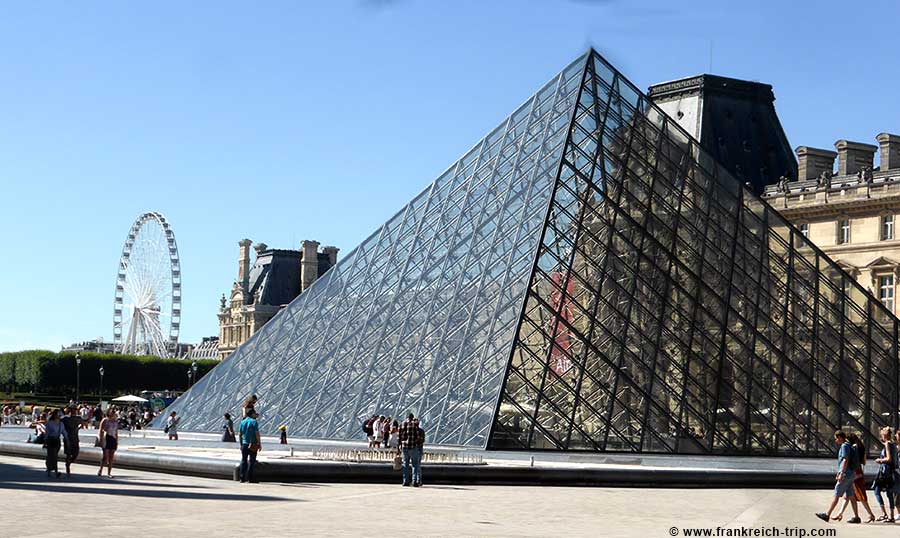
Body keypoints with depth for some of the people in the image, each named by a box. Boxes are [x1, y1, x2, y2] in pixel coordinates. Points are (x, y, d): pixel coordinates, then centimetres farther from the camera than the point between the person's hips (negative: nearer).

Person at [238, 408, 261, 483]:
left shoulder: (242, 422, 8)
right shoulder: (254, 422, -8)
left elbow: (239, 434, 9)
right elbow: (257, 434, -13)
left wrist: (241, 444, 16)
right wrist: (260, 444, -9)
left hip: (244, 444, 5)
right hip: (253, 445, -5)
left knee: (243, 461, 10)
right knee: (251, 461, -1)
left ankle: (242, 478, 8)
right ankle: (250, 479, -3)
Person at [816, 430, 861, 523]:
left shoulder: (844, 446, -12)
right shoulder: (849, 446, 19)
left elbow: (845, 460, -20)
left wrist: (841, 474, -22)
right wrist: (839, 473, 28)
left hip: (846, 474, -10)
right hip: (851, 474, 10)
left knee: (836, 494, -6)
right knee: (851, 496, 9)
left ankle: (827, 515, -4)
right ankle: (856, 517, 7)